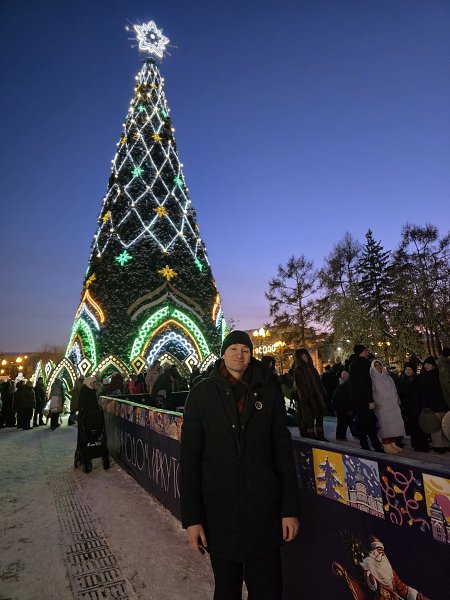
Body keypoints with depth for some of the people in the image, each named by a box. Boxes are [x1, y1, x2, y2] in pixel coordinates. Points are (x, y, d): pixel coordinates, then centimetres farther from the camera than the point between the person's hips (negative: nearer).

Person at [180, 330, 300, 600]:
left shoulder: (269, 393, -1)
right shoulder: (201, 394, -4)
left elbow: (283, 452, 2)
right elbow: (189, 458, -3)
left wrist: (291, 509, 0)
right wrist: (191, 517, -4)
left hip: (264, 510, 1)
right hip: (218, 512, 0)